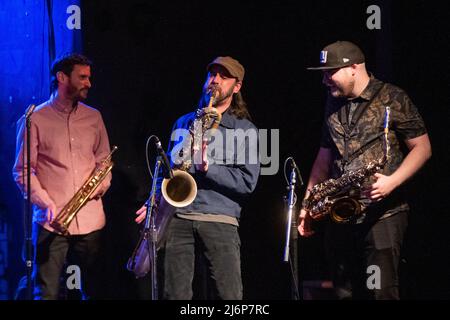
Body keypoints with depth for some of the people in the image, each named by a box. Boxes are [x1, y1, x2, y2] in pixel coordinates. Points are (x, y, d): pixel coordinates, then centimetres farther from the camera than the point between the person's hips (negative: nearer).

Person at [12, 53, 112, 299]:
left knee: (94, 290, 7)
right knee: (47, 292, -6)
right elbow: (22, 171, -2)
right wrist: (47, 204, -16)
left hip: (90, 221, 4)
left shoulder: (93, 118, 13)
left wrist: (101, 185, -4)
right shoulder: (35, 119, 0)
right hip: (51, 222, -4)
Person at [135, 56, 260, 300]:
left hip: (220, 220, -3)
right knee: (175, 295, -4)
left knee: (229, 297, -11)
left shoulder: (245, 129, 8)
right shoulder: (184, 123, 21)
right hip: (178, 218, 3)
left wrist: (208, 168, -14)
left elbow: (247, 181, -2)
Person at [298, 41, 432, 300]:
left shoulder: (392, 99, -5)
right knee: (346, 293, 6)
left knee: (381, 292, -12)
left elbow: (422, 148, -5)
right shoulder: (334, 104, 14)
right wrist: (307, 204, 15)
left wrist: (392, 182, -19)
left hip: (382, 213, -6)